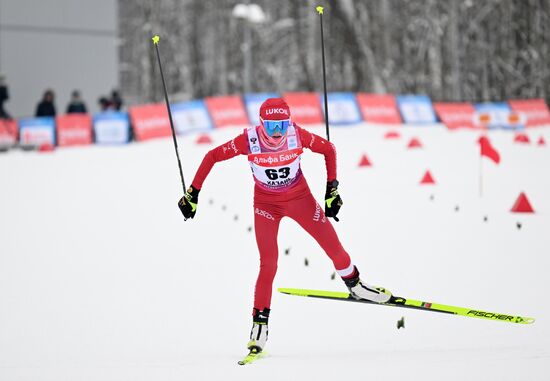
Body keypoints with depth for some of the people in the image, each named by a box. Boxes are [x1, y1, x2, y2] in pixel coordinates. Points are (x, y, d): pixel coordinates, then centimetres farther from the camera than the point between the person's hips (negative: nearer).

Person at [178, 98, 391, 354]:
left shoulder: (297, 135, -22)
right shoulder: (249, 140, -25)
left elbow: (328, 149, -5)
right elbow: (212, 157, -15)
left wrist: (332, 189, -7)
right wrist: (192, 194, -12)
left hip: (300, 198, 2)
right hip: (266, 204, -2)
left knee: (332, 244, 3)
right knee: (268, 263, -11)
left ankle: (354, 285, 31)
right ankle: (259, 323, -1)